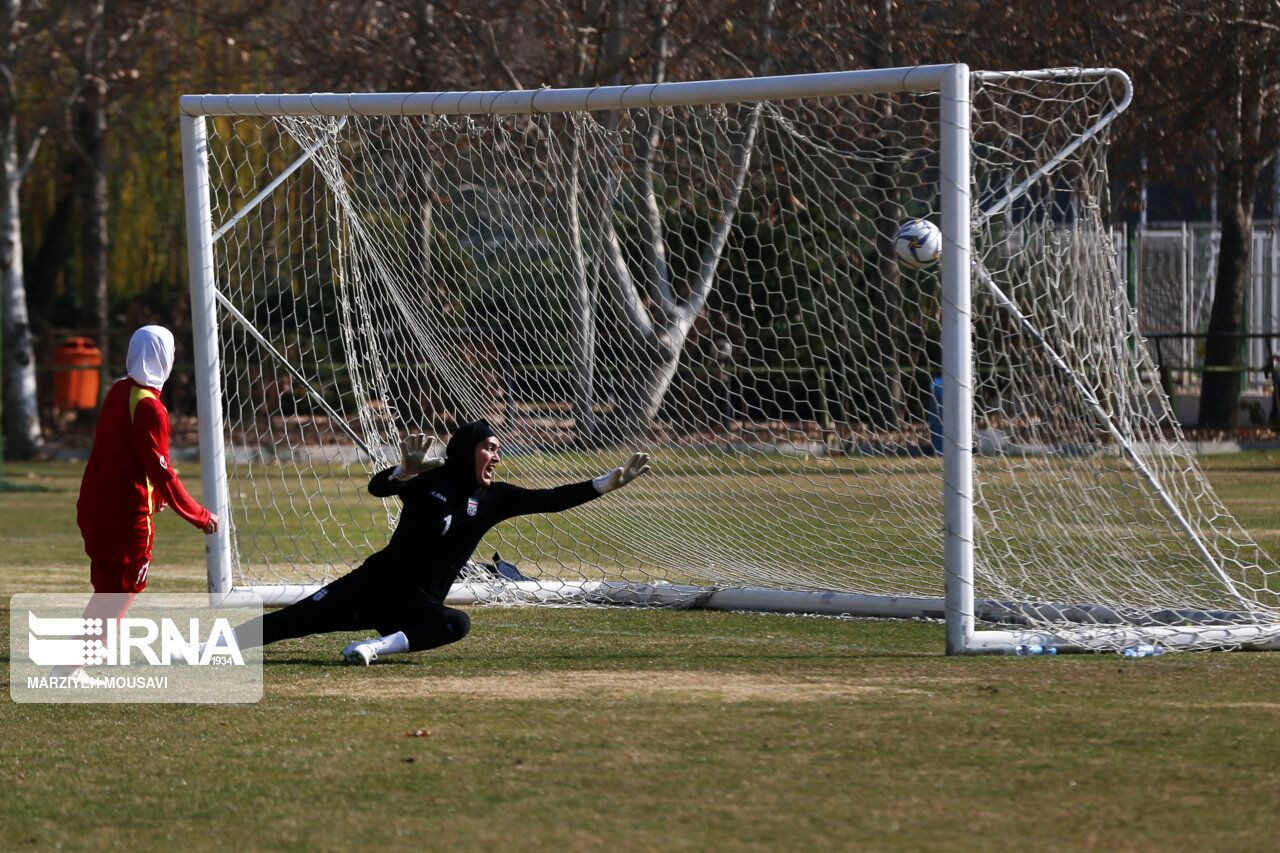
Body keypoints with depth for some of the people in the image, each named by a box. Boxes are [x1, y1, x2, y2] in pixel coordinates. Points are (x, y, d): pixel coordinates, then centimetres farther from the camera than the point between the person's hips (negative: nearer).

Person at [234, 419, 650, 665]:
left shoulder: (493, 498, 4)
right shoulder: (428, 482, -7)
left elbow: (553, 499, 1)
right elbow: (377, 487, -23)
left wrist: (612, 481, -7)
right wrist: (406, 472, -45)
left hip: (421, 605, 2)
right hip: (373, 585, -2)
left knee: (457, 624, -31)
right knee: (294, 621, -11)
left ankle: (377, 646, -40)